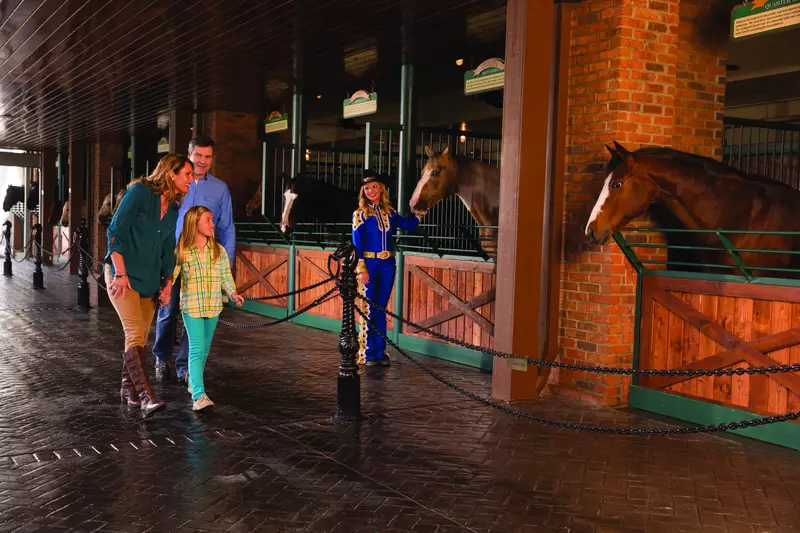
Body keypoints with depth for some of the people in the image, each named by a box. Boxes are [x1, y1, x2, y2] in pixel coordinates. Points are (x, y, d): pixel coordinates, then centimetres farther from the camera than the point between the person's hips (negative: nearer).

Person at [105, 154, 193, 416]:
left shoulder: (173, 209, 10)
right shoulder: (140, 191, -11)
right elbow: (115, 232, -13)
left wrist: (168, 281, 10)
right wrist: (120, 273, -18)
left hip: (149, 279, 7)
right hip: (122, 274, -7)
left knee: (140, 336, 8)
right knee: (135, 333, -16)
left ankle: (129, 390, 22)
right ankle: (146, 396, -21)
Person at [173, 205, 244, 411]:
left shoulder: (219, 251, 4)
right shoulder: (181, 252, -5)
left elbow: (226, 276, 6)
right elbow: (171, 275, -4)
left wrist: (233, 293, -9)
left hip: (213, 307, 4)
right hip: (191, 306, -4)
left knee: (204, 349, 15)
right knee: (197, 349, -13)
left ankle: (193, 383, 36)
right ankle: (199, 396, -20)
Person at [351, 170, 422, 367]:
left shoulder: (389, 212, 9)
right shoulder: (360, 214, -2)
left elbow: (409, 226, 9)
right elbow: (357, 243, -7)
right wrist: (361, 268, -13)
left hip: (387, 265, 4)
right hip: (368, 263, -4)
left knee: (381, 309, 9)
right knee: (368, 309, 1)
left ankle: (380, 352, 16)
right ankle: (367, 354, 8)